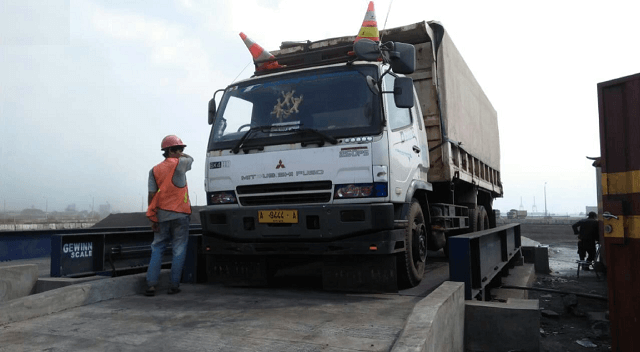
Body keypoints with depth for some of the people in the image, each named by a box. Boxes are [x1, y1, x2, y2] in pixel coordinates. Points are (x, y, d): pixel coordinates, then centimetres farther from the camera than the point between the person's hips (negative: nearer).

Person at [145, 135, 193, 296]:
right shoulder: (180, 163, -5)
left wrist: (152, 219, 3)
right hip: (179, 214, -4)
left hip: (161, 215, 4)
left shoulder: (155, 170, 6)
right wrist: (180, 155, 31)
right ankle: (174, 285, 5)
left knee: (157, 250, 11)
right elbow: (190, 158, 19)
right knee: (179, 251, 4)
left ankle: (151, 284, 5)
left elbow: (152, 194, 1)